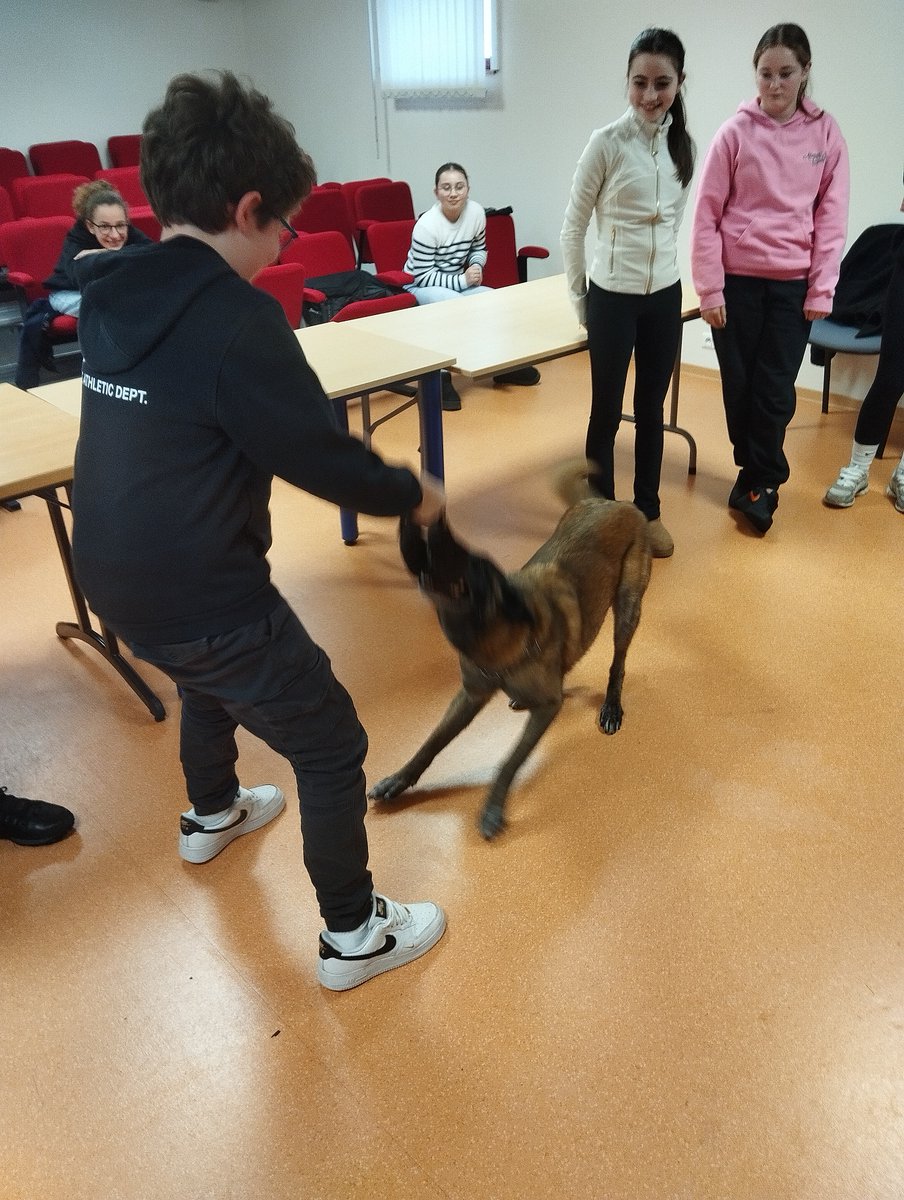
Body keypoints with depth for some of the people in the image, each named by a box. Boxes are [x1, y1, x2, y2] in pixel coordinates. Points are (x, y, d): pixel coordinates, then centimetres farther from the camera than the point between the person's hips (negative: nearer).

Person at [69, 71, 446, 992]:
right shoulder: (236, 317, -23)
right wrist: (410, 495, 0)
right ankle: (354, 935, 24)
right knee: (332, 748, 8)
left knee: (209, 682, 36)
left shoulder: (112, 294, 2)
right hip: (201, 594, -9)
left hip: (117, 579, 9)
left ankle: (211, 817, 61)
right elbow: (320, 457, -18)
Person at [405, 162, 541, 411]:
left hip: (459, 283, 6)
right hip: (421, 288, -5)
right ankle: (440, 376, -27)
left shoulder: (476, 213, -6)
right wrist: (462, 280, -25)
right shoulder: (426, 226, -22)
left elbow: (479, 249, 12)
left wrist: (476, 266, -10)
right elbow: (423, 276, -19)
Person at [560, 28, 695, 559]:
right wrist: (578, 299, -1)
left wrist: (663, 265, 17)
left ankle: (648, 511, 25)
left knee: (652, 408, 12)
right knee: (607, 411, 4)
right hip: (613, 296, -4)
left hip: (665, 295, 5)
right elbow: (573, 226, -5)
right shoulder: (607, 142, -11)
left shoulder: (684, 145, 3)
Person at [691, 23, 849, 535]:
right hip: (738, 279, 0)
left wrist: (822, 291, -3)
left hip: (794, 283, 1)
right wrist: (710, 289, -7)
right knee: (740, 386, 6)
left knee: (775, 391, -1)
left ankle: (756, 482, 16)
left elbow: (831, 218, 2)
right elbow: (707, 214, -3)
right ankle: (764, 477, 25)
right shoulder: (736, 132, -2)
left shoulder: (827, 133, 2)